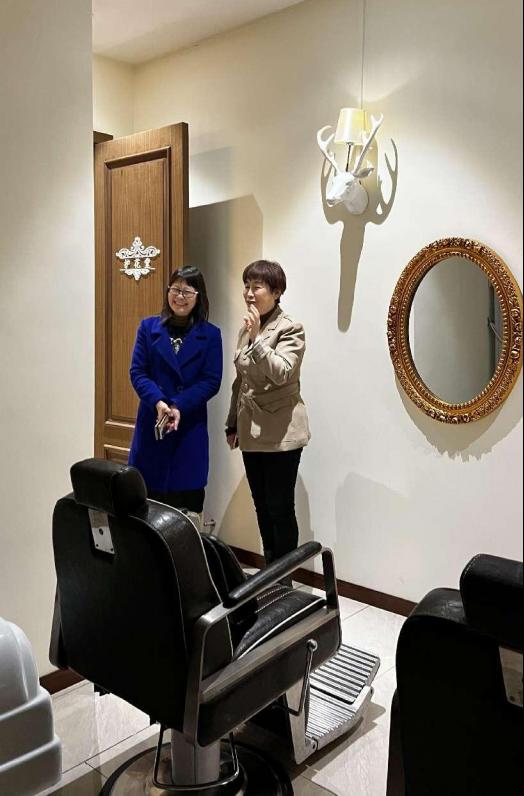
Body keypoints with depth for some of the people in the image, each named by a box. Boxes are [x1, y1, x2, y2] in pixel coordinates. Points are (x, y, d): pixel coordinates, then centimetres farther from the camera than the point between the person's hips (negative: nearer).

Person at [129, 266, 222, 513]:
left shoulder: (210, 334, 3)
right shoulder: (149, 327, 6)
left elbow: (211, 381, -3)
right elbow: (137, 372, 1)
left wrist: (179, 406, -16)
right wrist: (158, 402, -16)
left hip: (191, 427, -1)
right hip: (152, 424, 1)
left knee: (187, 499, 2)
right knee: (148, 496, 3)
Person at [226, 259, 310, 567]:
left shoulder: (290, 328, -9)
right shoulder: (247, 328, 13)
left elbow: (280, 374, -22)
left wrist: (257, 337, -27)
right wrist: (233, 424, 17)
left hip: (280, 433, -7)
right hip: (252, 432, 7)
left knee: (281, 509, 0)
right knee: (262, 508, 14)